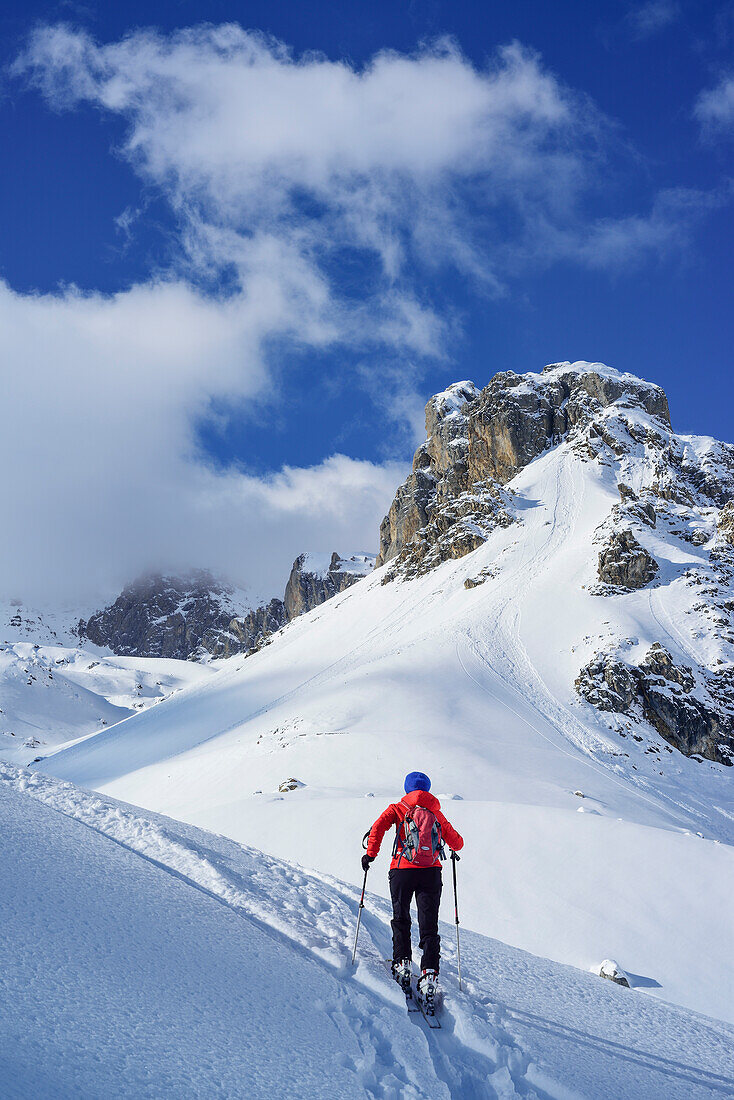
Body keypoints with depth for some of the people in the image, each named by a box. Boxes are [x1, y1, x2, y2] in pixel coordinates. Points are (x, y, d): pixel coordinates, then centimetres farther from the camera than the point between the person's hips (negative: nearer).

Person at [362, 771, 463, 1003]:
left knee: (401, 919, 18)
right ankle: (429, 973, -12)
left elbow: (379, 827, -9)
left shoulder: (399, 808, 7)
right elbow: (457, 843, 18)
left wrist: (370, 854, -2)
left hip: (403, 870, -1)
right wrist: (455, 847, 41)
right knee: (429, 925, 3)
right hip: (431, 873, 2)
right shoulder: (437, 814, 15)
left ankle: (402, 962, 7)